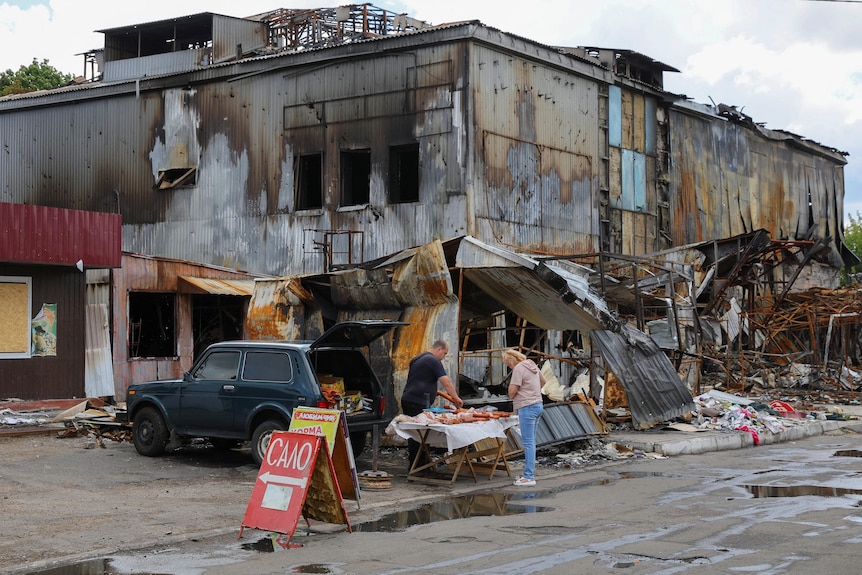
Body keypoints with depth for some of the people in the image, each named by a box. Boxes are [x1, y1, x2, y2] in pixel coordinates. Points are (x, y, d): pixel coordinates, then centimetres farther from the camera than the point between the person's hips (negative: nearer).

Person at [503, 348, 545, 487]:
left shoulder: (518, 369, -15)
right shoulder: (532, 365, 13)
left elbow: (512, 391, -17)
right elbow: (543, 381, 28)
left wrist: (511, 396, 3)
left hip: (527, 407, -9)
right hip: (538, 404, 9)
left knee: (528, 442, -7)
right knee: (531, 441, 14)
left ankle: (529, 477, -6)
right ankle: (530, 473, 20)